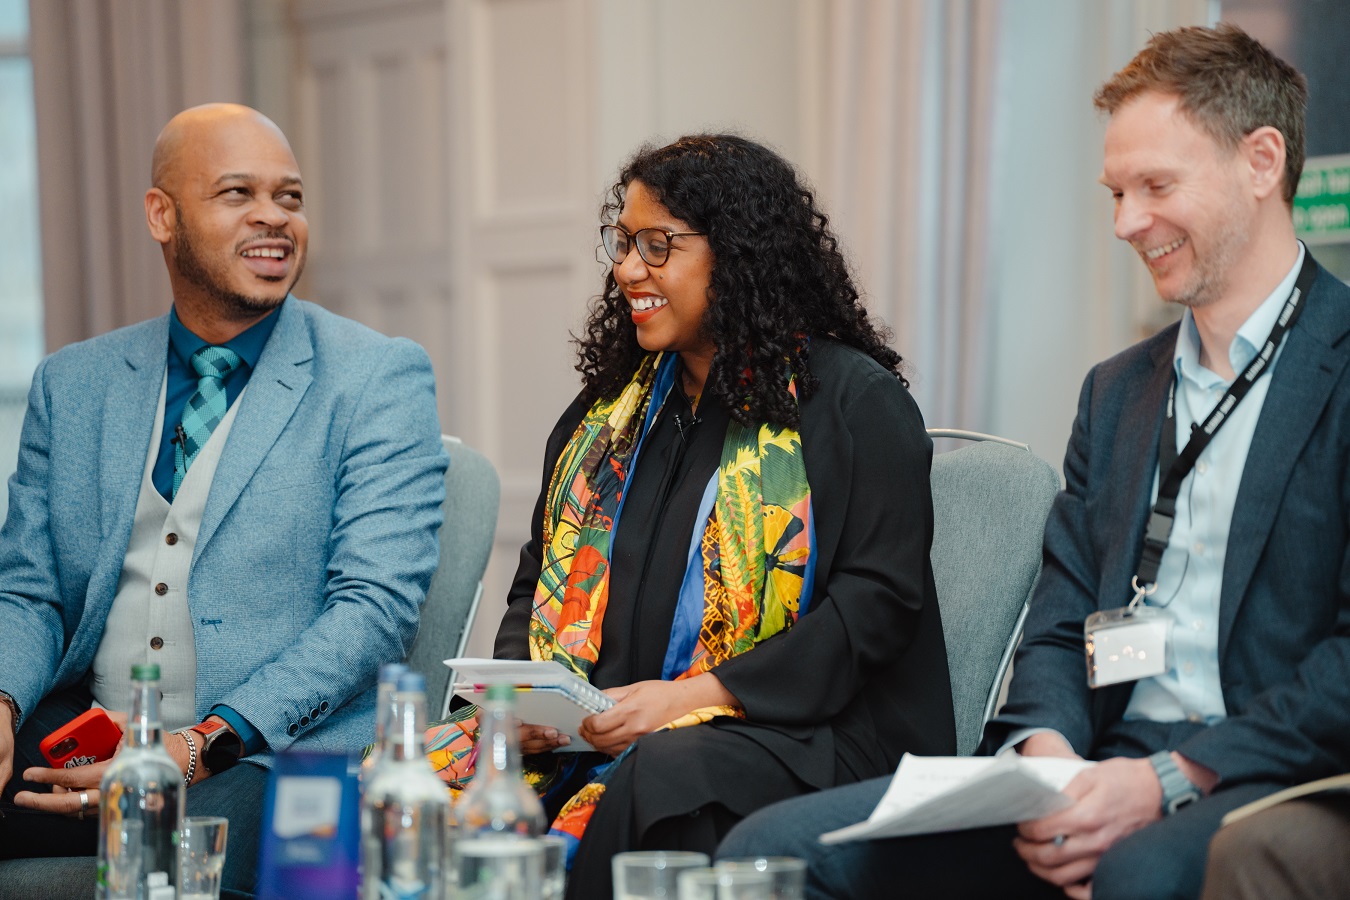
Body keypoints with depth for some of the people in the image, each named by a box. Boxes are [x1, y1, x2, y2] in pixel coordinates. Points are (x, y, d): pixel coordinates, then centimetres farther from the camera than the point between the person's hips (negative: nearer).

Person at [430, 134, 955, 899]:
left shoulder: (858, 402, 1)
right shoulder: (608, 407, 22)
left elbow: (878, 600, -8)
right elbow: (539, 581, 25)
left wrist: (696, 694, -17)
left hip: (796, 736, -5)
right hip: (592, 738, 5)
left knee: (659, 777, -38)